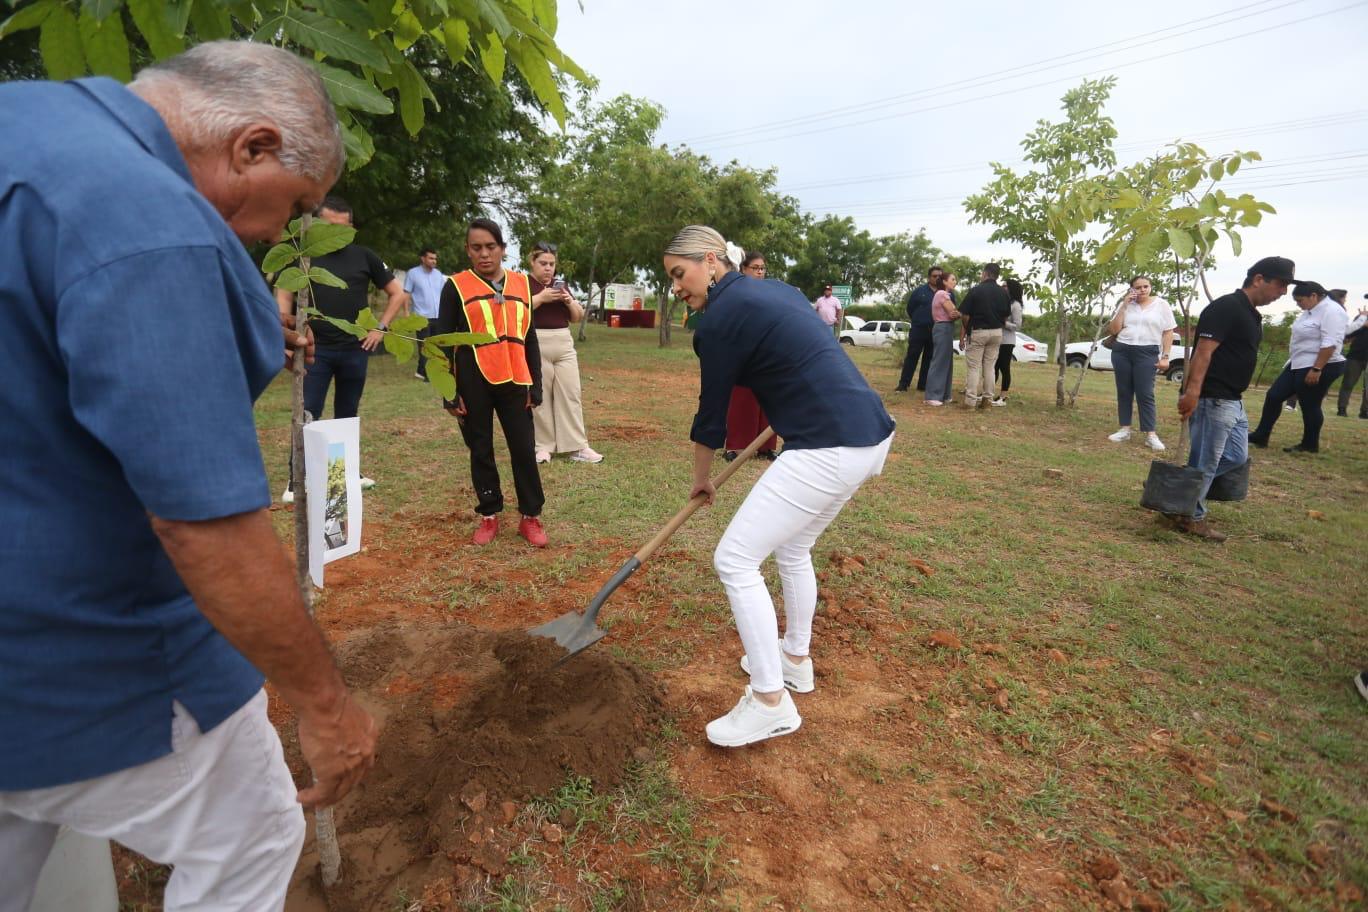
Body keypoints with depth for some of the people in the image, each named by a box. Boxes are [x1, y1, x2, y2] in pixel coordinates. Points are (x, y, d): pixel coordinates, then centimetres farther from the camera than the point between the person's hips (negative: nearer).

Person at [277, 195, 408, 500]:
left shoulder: (364, 256, 4)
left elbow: (398, 293, 9)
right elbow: (284, 296, 6)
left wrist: (381, 328, 1)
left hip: (355, 349, 1)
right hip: (315, 349, -1)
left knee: (348, 414, 13)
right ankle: (297, 480, 5)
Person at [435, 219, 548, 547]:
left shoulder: (521, 284, 8)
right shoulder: (456, 286, 0)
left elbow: (530, 339, 11)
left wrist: (536, 385, 6)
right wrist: (449, 393, -5)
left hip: (513, 381, 2)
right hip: (474, 383, -2)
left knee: (524, 449, 1)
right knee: (481, 450, 7)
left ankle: (530, 517, 14)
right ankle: (489, 516, 21)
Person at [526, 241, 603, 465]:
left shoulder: (560, 284, 17)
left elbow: (578, 317, 16)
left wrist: (570, 301, -3)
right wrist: (541, 297, -20)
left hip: (564, 345, 5)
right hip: (535, 346, -5)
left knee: (570, 394, 1)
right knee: (540, 396, -1)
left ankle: (578, 447, 3)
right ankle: (543, 446, 9)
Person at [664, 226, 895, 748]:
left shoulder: (721, 320, -7)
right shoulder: (776, 289, 18)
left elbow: (712, 413, 1)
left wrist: (701, 480, 16)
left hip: (829, 450, -10)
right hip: (872, 434, 10)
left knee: (734, 559, -1)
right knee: (793, 548, 26)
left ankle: (771, 703, 9)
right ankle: (795, 660, 42)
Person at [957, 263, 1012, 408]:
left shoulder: (975, 290, -8)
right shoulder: (1003, 292, 5)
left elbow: (965, 315, -9)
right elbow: (1006, 316, 9)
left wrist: (962, 335, 0)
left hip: (977, 332, -4)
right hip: (996, 332, 4)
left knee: (974, 367, -2)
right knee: (989, 367, 11)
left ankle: (971, 401, -6)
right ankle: (988, 399, 13)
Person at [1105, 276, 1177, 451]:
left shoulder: (1161, 305, 3)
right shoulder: (1126, 305, 8)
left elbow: (1168, 332, 3)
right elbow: (1113, 330, 2)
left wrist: (1165, 356, -5)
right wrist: (1124, 306, -4)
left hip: (1147, 353, -3)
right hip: (1121, 351, 3)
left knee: (1145, 394, -8)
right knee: (1123, 392, 5)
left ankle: (1151, 435, -7)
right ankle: (1125, 430, 12)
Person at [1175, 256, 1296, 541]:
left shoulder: (1252, 314, 17)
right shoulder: (1226, 307, -13)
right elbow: (1204, 351, -22)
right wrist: (1192, 392, -31)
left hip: (1232, 400, 10)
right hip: (1212, 399, -10)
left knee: (1237, 456, 16)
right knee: (1206, 462, -2)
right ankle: (1192, 517, 10)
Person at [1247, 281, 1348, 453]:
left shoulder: (1331, 311, -18)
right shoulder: (1311, 310, 13)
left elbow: (1330, 344, -24)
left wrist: (1316, 369, -27)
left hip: (1320, 368, -10)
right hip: (1299, 365, 10)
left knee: (1310, 406, 0)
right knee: (1274, 396, 6)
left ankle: (1310, 445, 15)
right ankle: (1260, 437, 11)